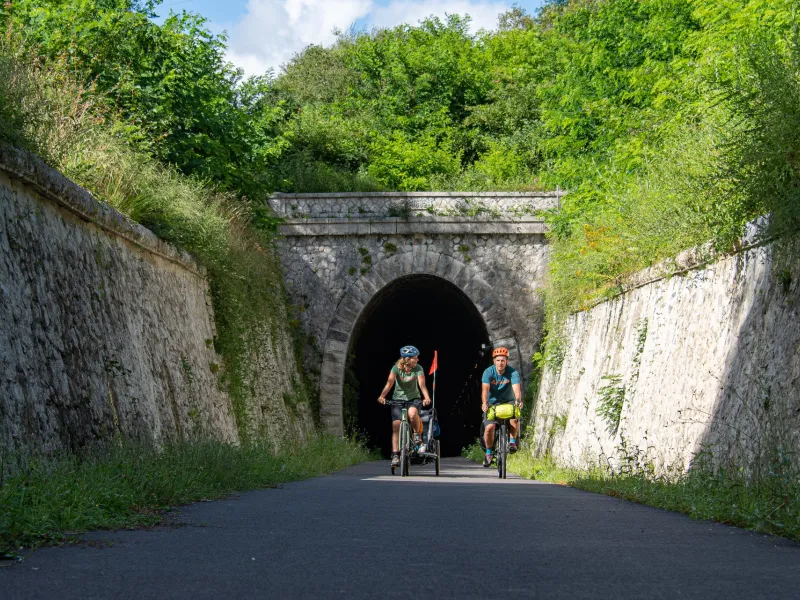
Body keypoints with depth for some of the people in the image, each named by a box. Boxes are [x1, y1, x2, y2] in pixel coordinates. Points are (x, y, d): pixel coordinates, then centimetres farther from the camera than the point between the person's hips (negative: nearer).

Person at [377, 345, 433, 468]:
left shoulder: (418, 369, -13)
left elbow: (422, 385, -24)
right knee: (396, 426, -13)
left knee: (412, 413, -35)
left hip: (414, 399, -1)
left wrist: (427, 398, -42)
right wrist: (382, 396, -41)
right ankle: (395, 455, -9)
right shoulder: (396, 368, -14)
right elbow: (389, 383, -25)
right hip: (398, 399, 1)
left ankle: (417, 434, -6)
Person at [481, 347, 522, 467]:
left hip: (508, 402, 0)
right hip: (492, 403, 0)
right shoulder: (488, 372, -16)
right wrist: (484, 403, -48)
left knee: (514, 418, -31)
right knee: (490, 427, -20)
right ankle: (488, 452, 3)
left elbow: (516, 388, -30)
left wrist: (518, 400, -51)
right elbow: (485, 389, -29)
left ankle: (512, 441, -8)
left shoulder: (513, 372, -16)